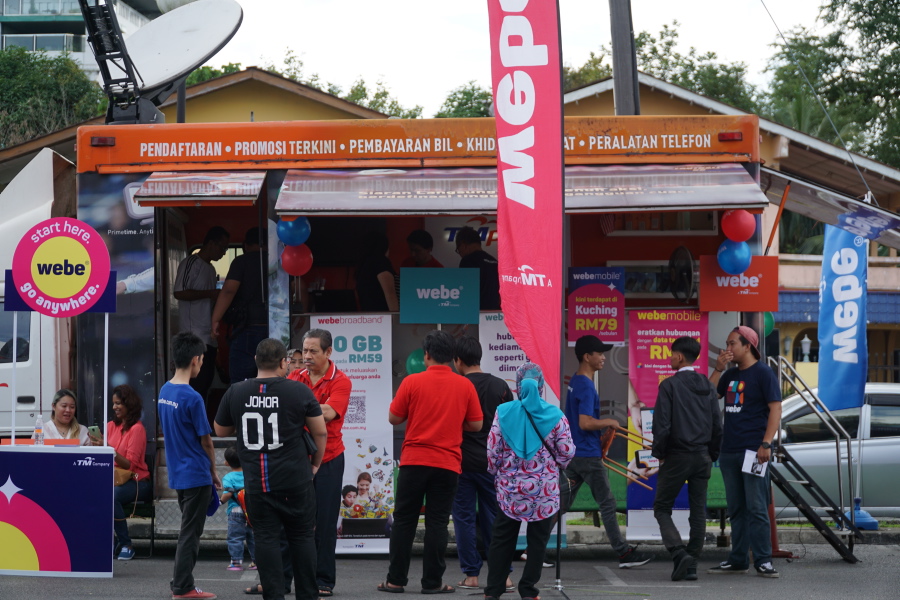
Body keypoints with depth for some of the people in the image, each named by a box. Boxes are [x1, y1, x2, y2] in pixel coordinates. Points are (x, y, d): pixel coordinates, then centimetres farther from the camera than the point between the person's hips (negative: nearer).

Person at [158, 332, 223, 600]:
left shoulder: (164, 391, 4)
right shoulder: (192, 398, -20)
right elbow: (205, 440, -13)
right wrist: (214, 471, 3)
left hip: (177, 474, 8)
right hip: (196, 475, -8)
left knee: (188, 530, 18)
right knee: (190, 533, 1)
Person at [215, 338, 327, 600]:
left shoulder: (235, 392, 2)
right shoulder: (299, 391, -4)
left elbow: (220, 430, 15)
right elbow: (320, 432, 1)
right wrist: (315, 463, 16)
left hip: (256, 483, 1)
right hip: (296, 480, -1)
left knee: (265, 537, 4)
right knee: (302, 536, 9)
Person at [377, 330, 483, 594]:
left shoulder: (412, 382, -6)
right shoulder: (465, 386, -2)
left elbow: (393, 418, 0)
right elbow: (476, 425, 3)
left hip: (414, 461, -1)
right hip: (447, 463, 1)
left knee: (404, 520, 7)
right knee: (437, 522, 5)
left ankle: (396, 579, 8)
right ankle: (432, 582, 4)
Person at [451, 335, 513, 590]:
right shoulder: (500, 386, 2)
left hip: (462, 461, -3)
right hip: (492, 462, 3)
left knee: (464, 518, 5)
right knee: (494, 518, 9)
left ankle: (471, 574, 5)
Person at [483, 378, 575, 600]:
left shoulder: (503, 412, -4)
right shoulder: (555, 416, -6)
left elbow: (492, 449, -3)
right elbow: (567, 452, -3)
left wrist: (496, 471, 16)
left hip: (509, 487, 1)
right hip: (544, 489, -1)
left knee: (502, 539, 10)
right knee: (537, 540, 9)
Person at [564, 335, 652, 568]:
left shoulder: (575, 381, 13)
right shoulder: (586, 386, -18)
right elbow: (585, 423, -27)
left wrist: (599, 438, 21)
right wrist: (609, 422, -12)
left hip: (572, 453, 9)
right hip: (588, 455, -9)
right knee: (607, 504, -2)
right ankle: (623, 553, 3)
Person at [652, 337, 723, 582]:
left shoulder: (669, 385, -10)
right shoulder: (708, 386, 7)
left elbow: (661, 424, -14)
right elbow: (718, 425, 6)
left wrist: (659, 453, -1)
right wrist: (712, 455, 14)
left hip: (676, 457, -5)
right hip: (702, 457, 5)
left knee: (662, 508, 5)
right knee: (698, 512, 9)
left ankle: (679, 554, -13)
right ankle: (691, 565, 9)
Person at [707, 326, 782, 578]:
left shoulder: (763, 373, -4)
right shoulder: (730, 375, 16)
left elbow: (776, 409, -10)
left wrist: (766, 444, -19)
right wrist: (718, 369, 4)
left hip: (753, 451, -7)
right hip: (729, 451, 7)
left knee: (756, 507, -8)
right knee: (736, 508, 10)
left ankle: (763, 561, -6)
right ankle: (738, 560, 15)